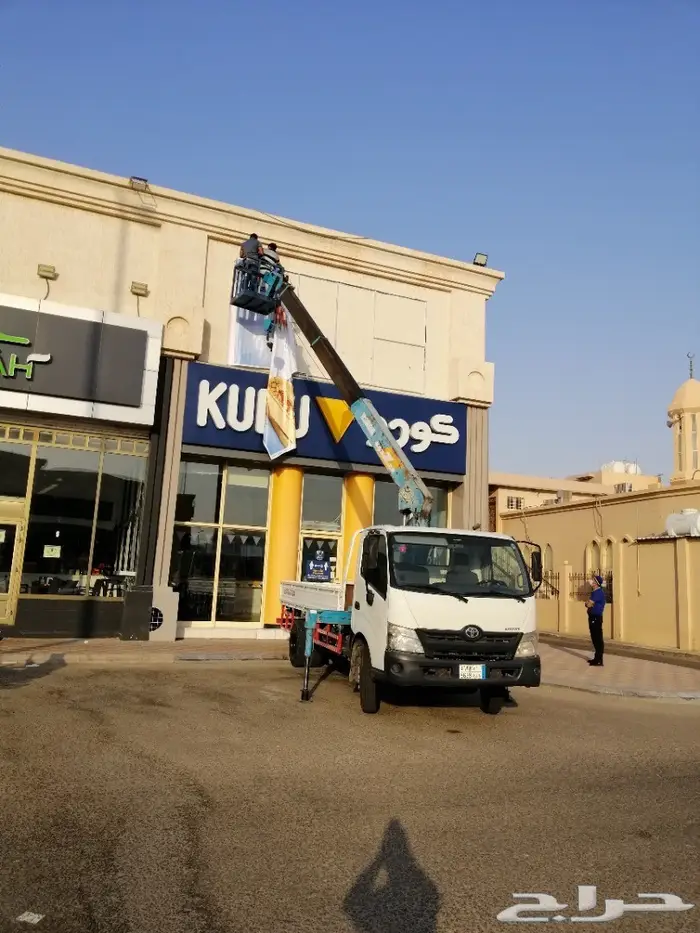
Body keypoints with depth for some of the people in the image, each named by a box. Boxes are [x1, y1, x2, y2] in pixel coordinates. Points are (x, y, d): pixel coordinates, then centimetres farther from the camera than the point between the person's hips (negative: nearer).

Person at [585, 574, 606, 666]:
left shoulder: (598, 592, -17)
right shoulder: (595, 592, 14)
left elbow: (588, 604, -21)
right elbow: (588, 604, 15)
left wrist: (588, 603, 1)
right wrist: (589, 603, -6)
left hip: (596, 618, -10)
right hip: (593, 617, 10)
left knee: (598, 639, -5)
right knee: (595, 638, 16)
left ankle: (599, 661, -2)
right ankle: (597, 658, 24)